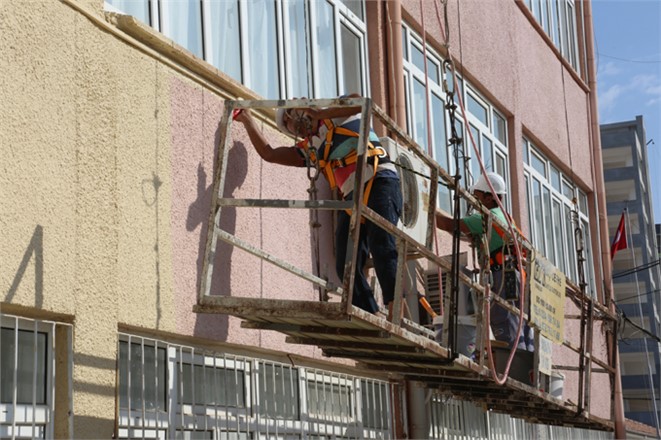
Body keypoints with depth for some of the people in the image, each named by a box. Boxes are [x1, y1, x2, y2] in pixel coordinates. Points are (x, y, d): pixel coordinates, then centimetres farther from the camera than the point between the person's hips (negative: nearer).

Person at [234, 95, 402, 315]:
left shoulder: (337, 113, 12)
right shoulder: (308, 150, 26)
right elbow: (268, 153, 33)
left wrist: (320, 114, -5)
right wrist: (247, 120, 36)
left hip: (379, 182, -7)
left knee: (381, 248, -23)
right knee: (346, 266, -8)